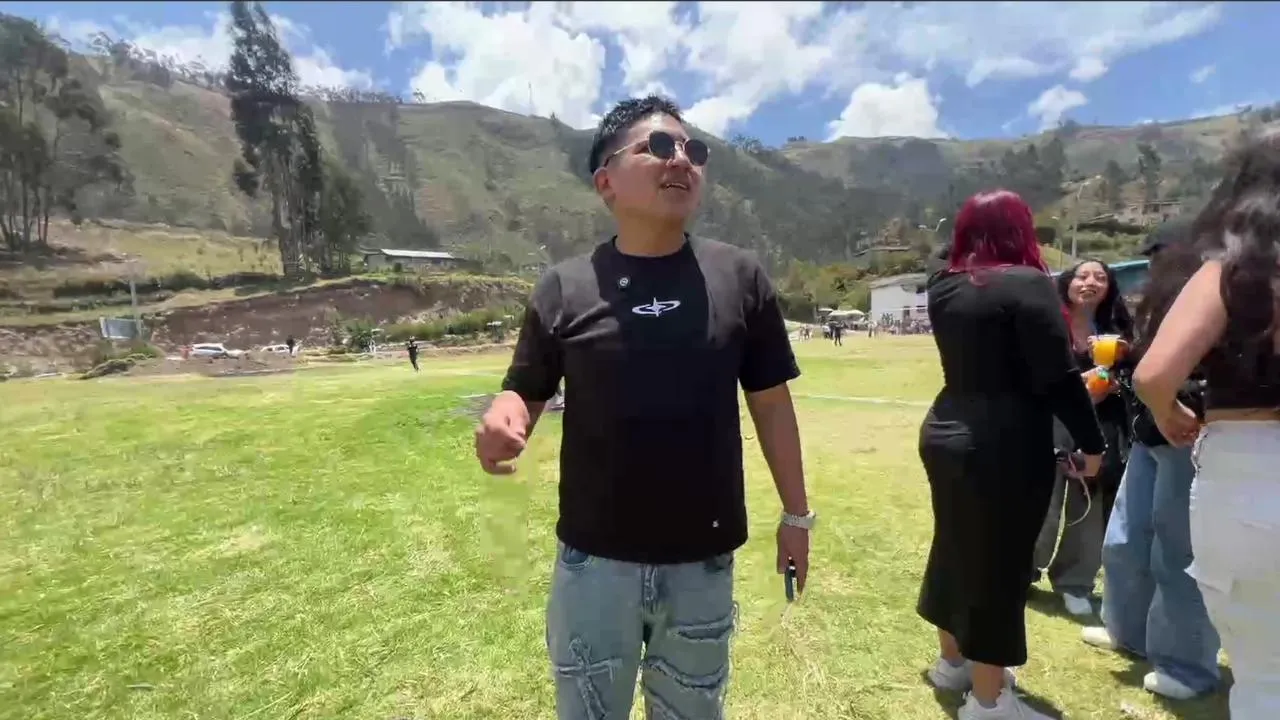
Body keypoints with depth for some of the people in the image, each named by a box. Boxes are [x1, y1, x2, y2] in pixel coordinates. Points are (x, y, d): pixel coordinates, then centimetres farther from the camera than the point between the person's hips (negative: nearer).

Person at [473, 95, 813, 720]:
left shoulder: (740, 276, -3)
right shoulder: (565, 286, -6)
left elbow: (770, 401, 2)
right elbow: (526, 390, 2)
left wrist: (796, 512, 7)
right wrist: (504, 420, -22)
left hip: (703, 561, 1)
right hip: (594, 561, 0)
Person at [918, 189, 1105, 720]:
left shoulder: (944, 287, 7)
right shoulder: (1027, 284, -13)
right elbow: (1057, 377, -14)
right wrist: (1090, 441, -4)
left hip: (945, 432, 7)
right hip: (1006, 444, -7)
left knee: (956, 546, 19)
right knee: (999, 562, 5)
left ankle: (953, 660, 37)